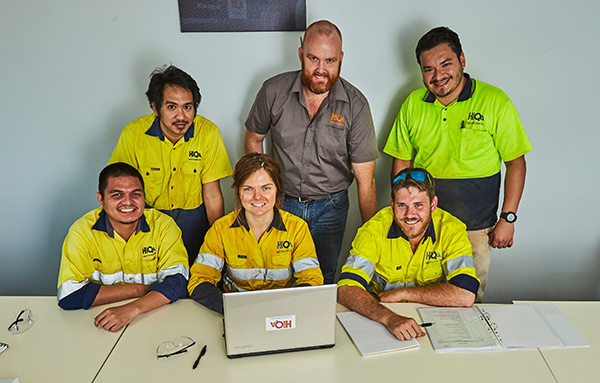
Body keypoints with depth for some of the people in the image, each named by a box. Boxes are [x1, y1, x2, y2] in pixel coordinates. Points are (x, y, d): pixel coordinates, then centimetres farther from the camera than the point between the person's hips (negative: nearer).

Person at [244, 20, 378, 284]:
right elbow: (253, 139, 7)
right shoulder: (273, 91, -10)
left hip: (330, 208, -1)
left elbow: (365, 180, -11)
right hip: (280, 203, 1)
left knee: (323, 281, 14)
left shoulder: (355, 105, -14)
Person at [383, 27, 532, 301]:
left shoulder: (495, 101, -7)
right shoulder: (413, 104, 2)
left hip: (475, 227, -2)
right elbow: (401, 162, 9)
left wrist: (508, 218, -6)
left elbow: (516, 163, -2)